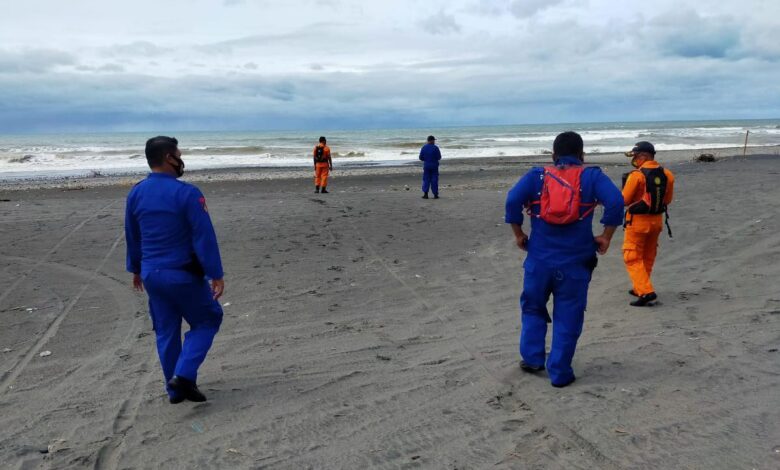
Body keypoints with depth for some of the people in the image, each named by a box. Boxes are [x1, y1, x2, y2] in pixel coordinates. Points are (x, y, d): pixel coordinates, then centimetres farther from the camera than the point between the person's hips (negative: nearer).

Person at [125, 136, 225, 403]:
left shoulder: (135, 194, 4)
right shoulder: (187, 193, -16)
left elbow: (132, 236, 14)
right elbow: (204, 237, -17)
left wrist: (136, 269, 25)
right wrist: (216, 275, -13)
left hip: (151, 274, 6)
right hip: (183, 275, -6)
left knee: (166, 331, 16)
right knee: (207, 320, 11)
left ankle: (175, 389, 24)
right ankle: (183, 375, -2)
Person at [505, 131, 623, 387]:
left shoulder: (536, 176, 4)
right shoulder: (592, 176, 2)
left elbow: (513, 200, -10)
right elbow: (615, 201, -12)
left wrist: (519, 234, 0)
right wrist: (606, 237, -3)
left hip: (539, 259, 1)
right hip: (576, 262, -1)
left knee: (533, 308, 22)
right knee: (568, 317, 9)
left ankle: (532, 358, 20)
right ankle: (559, 372, 13)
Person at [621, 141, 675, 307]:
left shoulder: (637, 175, -18)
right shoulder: (666, 174, 1)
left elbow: (624, 200, -12)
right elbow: (667, 200, 10)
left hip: (638, 221, -6)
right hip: (657, 220, 7)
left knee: (632, 258, 2)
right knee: (648, 257, 19)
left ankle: (646, 291, -9)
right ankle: (640, 289, 32)